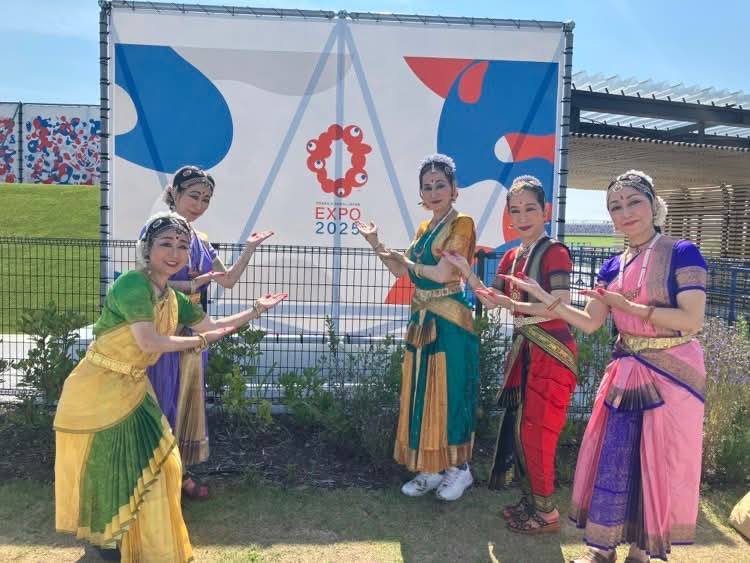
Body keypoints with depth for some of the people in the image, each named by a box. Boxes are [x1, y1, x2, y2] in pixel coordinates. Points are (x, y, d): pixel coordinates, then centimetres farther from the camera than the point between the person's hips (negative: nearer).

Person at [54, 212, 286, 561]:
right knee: (104, 476, 7)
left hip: (133, 391, 8)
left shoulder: (173, 299, 5)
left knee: (156, 467, 13)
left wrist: (256, 310, 16)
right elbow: (148, 342, -27)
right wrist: (199, 341, -15)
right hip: (97, 394, -8)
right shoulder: (133, 284, -21)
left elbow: (212, 326, 17)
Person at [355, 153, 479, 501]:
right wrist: (375, 243, 2)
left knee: (449, 394, 2)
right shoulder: (424, 228, 14)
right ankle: (432, 469, 24)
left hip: (449, 321, -7)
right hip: (422, 319, 8)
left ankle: (459, 468, 21)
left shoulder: (461, 223, -9)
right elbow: (400, 270, 13)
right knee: (423, 394, 11)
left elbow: (444, 273, -19)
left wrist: (411, 264, -4)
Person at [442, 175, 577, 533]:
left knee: (536, 431, 0)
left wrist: (510, 303, -25)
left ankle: (547, 512, 19)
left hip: (551, 352, -7)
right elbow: (490, 299, 9)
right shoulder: (512, 256, 11)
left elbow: (560, 307, -20)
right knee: (517, 427, 14)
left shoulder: (554, 251, -12)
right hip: (523, 349, 8)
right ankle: (530, 500, 32)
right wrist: (465, 270, -3)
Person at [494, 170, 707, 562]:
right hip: (624, 373, 5)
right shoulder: (613, 267, 7)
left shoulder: (681, 254, -9)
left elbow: (692, 320, -17)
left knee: (658, 463, 6)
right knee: (612, 459, 8)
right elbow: (590, 323, 2)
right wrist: (543, 297, -8)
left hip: (670, 374, -5)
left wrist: (628, 305, -19)